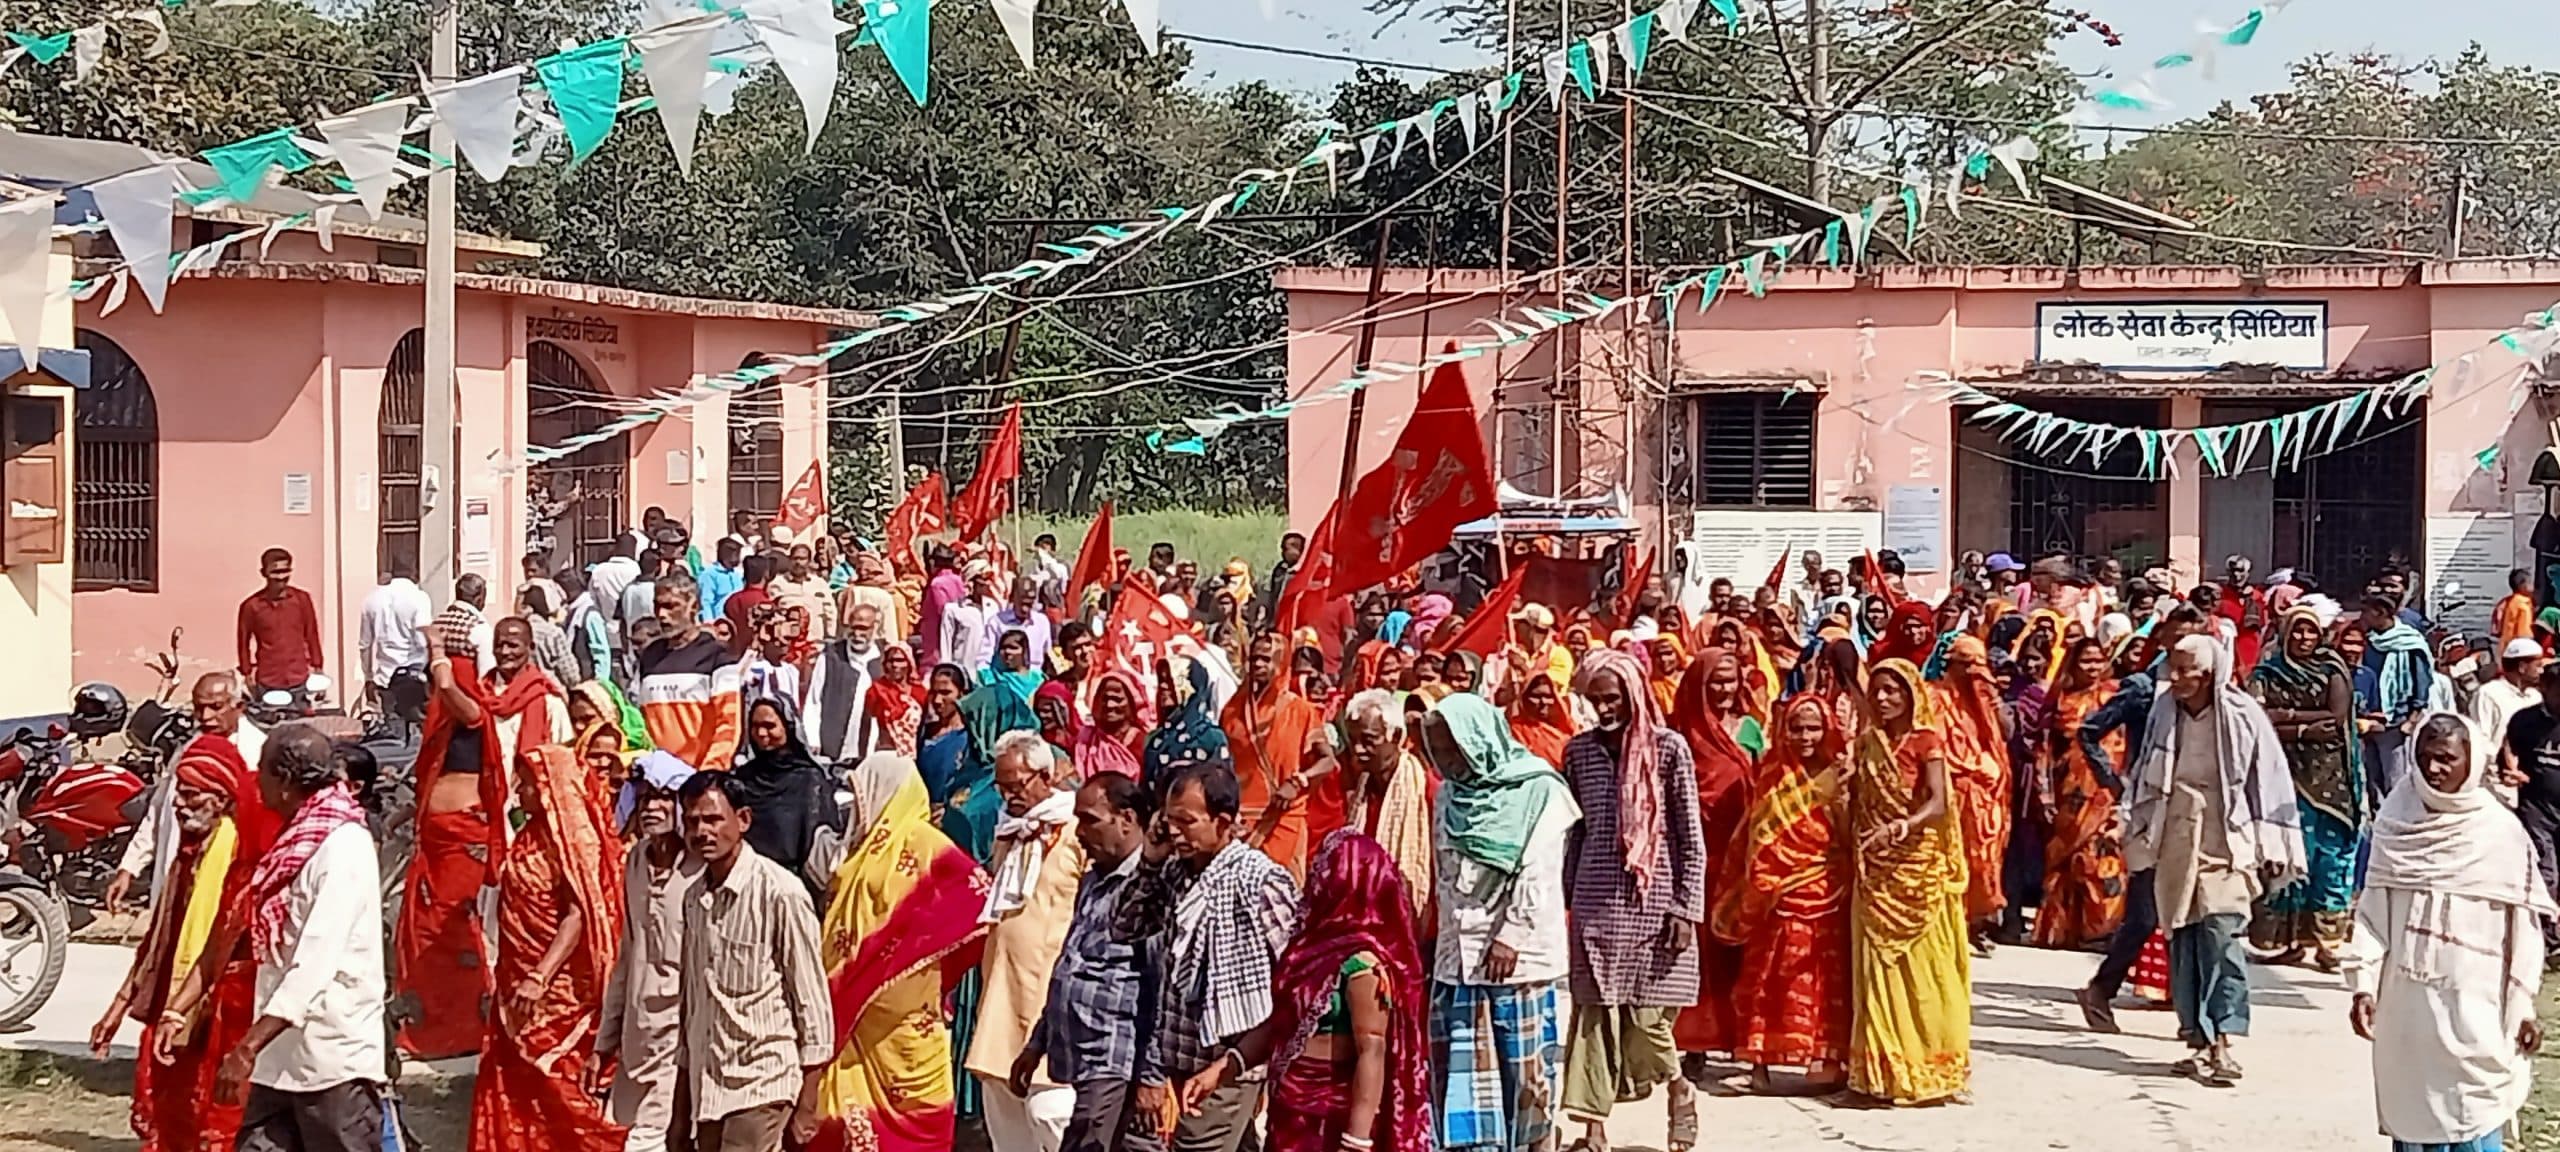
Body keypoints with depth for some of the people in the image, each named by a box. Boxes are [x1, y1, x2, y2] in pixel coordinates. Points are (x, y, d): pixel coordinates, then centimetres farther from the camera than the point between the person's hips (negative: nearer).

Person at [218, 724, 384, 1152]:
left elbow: (314, 965, -24)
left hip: (335, 1054, -9)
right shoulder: (299, 837, 13)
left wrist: (247, 1048, -27)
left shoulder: (343, 847, -16)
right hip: (282, 1055, 9)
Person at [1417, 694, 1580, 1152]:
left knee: (1526, 1067, 0)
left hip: (1522, 953, -5)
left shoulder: (1537, 789, -6)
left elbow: (1538, 871, -13)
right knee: (1463, 1074, 2)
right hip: (1459, 953, 5)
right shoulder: (1448, 795, 13)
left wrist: (1511, 936, -18)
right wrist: (1445, 936, 9)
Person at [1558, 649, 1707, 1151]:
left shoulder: (1668, 748, -3)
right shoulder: (1579, 750, 6)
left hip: (1653, 903, -3)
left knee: (1644, 1017, -3)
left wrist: (1686, 909, -7)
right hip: (1596, 904, 3)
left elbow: (1692, 837, -2)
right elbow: (1573, 831, 12)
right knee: (1594, 1015, -1)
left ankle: (1680, 1089, 25)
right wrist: (1565, 899, 8)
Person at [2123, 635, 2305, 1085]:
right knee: (2182, 942, 5)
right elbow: (2146, 776, 17)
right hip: (2175, 842, 5)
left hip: (2225, 843, -5)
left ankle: (2223, 1043, -15)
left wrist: (2271, 850, -1)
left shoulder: (2242, 716, -8)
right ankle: (2198, 1040, 11)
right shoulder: (2165, 712, 5)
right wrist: (2135, 830, 18)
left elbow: (2270, 780, -2)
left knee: (2221, 938, -14)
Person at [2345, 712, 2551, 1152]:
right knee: (2409, 1111, 9)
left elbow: (2522, 926, -1)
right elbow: (2373, 912, 3)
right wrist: (2363, 984, -4)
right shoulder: (2396, 823, 2)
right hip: (2405, 999, 3)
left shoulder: (2501, 834, -4)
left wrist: (2523, 1006, -2)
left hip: (2473, 1005, -3)